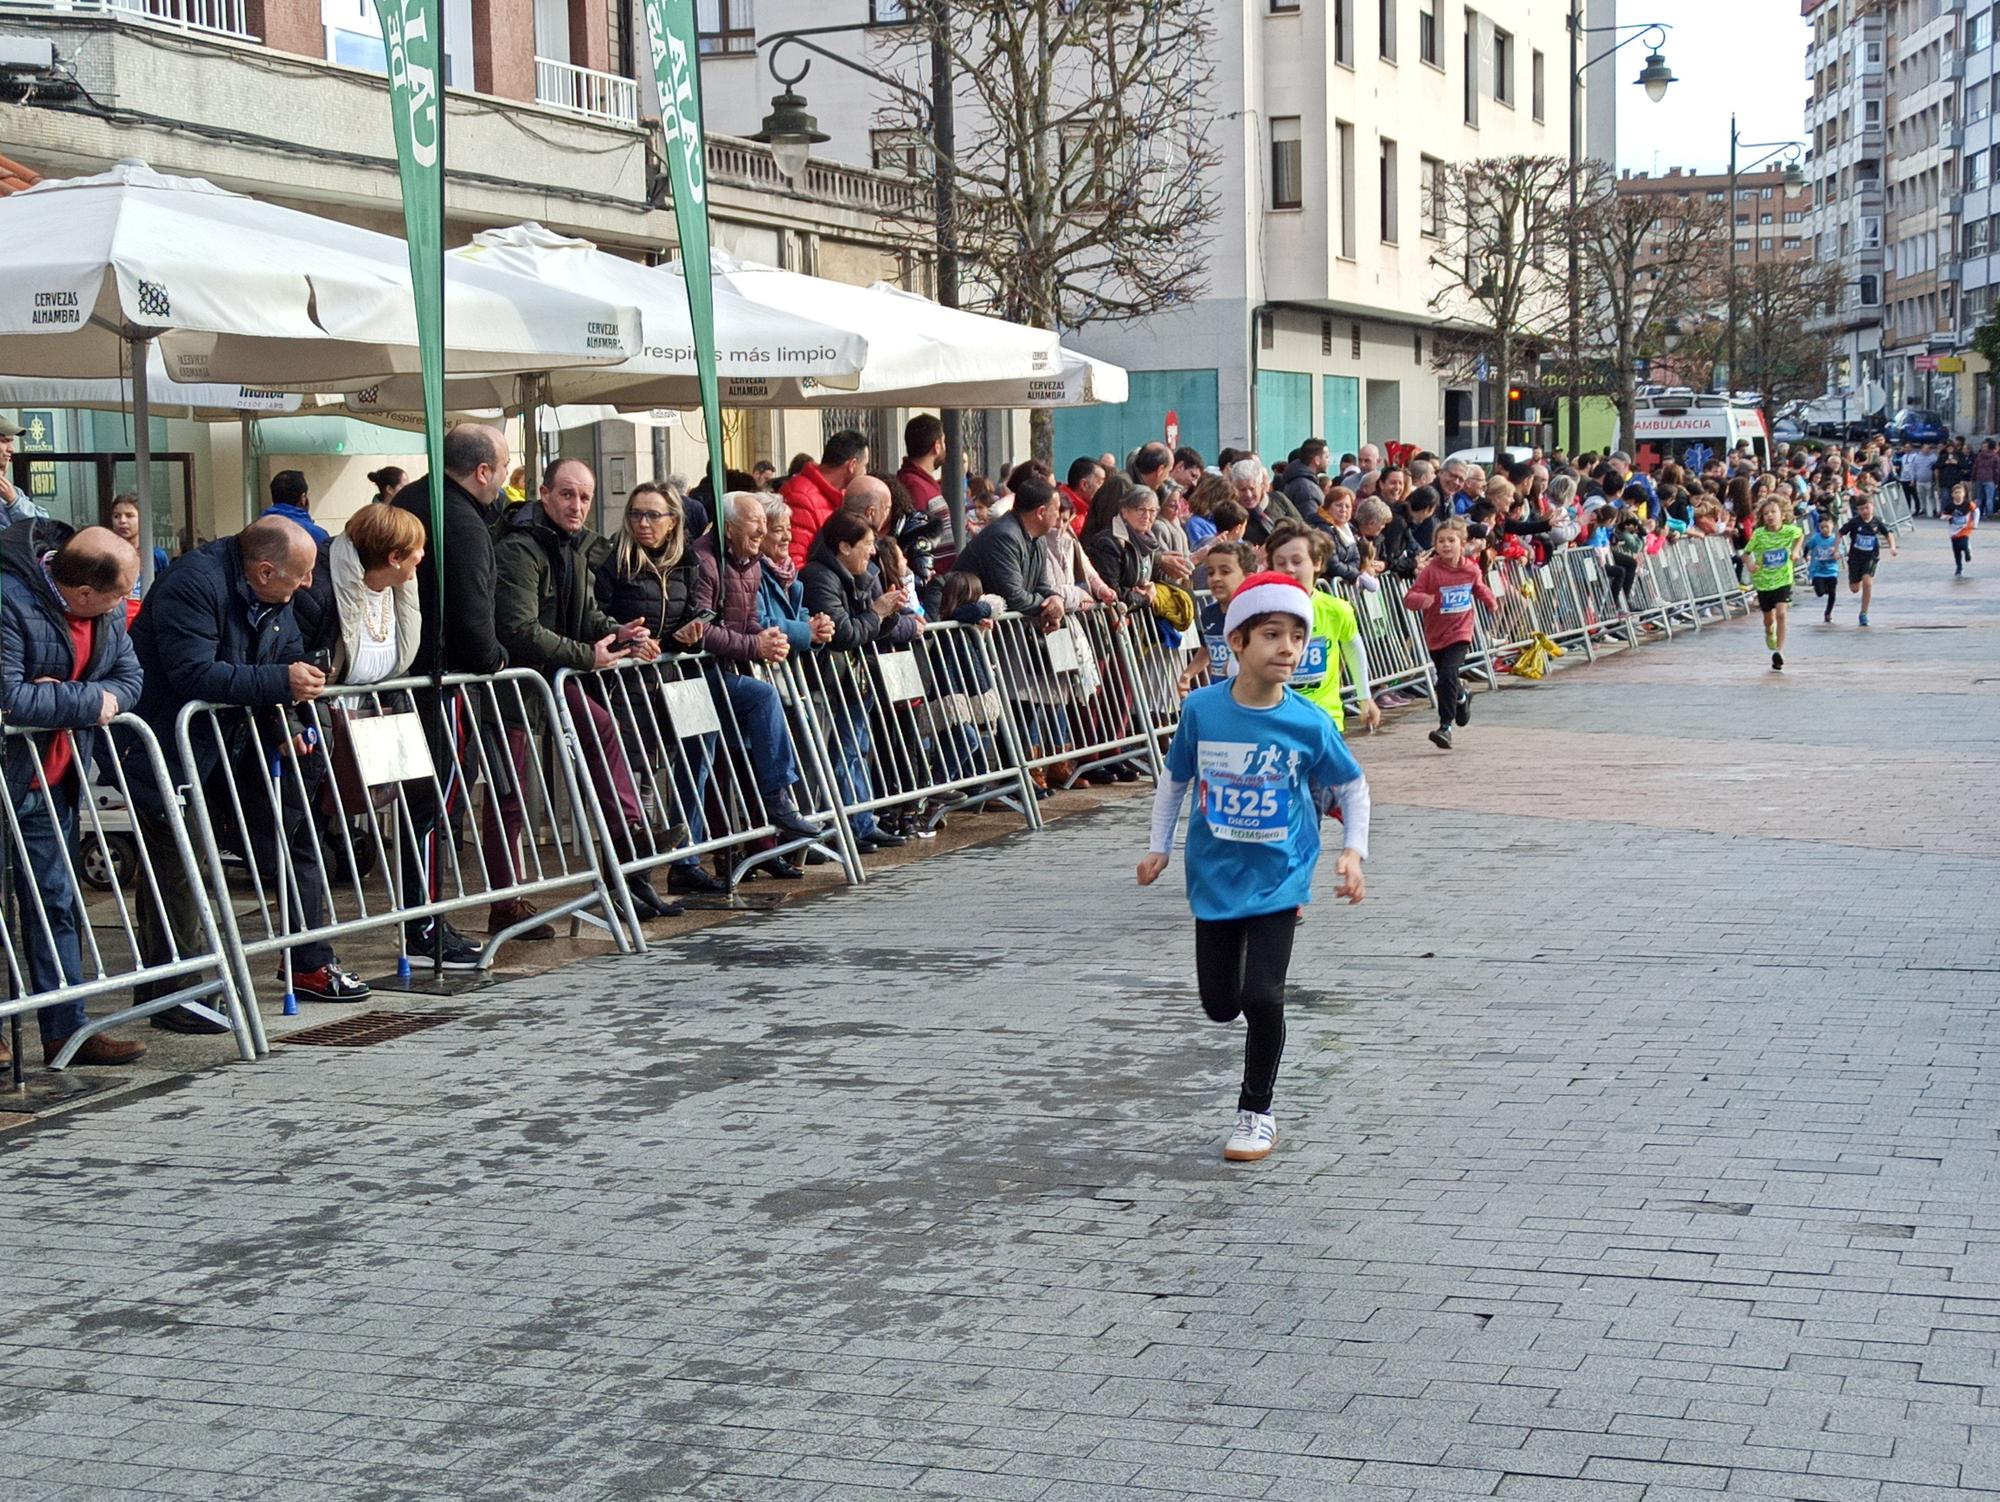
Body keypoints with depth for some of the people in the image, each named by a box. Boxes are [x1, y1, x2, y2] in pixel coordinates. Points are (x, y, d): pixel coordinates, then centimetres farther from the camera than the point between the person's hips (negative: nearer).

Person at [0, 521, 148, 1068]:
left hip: (50, 783, 7)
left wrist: (63, 697, -17)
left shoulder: (108, 608, 1)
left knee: (56, 901, 10)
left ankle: (66, 1027, 16)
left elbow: (129, 679, 2)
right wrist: (88, 702, -21)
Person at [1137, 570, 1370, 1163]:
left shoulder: (1308, 724, -13)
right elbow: (1175, 777, 6)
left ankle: (1257, 1112, 10)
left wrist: (1353, 851, -8)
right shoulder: (1201, 709, -11)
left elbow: (1352, 786, 2)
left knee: (1262, 997, -12)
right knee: (1220, 1004, 10)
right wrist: (1159, 847, 7)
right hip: (1215, 876, 2)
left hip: (1278, 876, -2)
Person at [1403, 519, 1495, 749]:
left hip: (1460, 632, -2)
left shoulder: (1471, 569, -4)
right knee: (1446, 678, 19)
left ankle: (1446, 726, -15)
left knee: (1448, 675, -19)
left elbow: (1479, 588, 20)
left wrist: (1490, 601, 7)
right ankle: (1462, 698, 53)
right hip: (1436, 634, 2)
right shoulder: (1430, 570, -13)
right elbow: (1409, 598, -17)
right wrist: (1422, 599, -36)